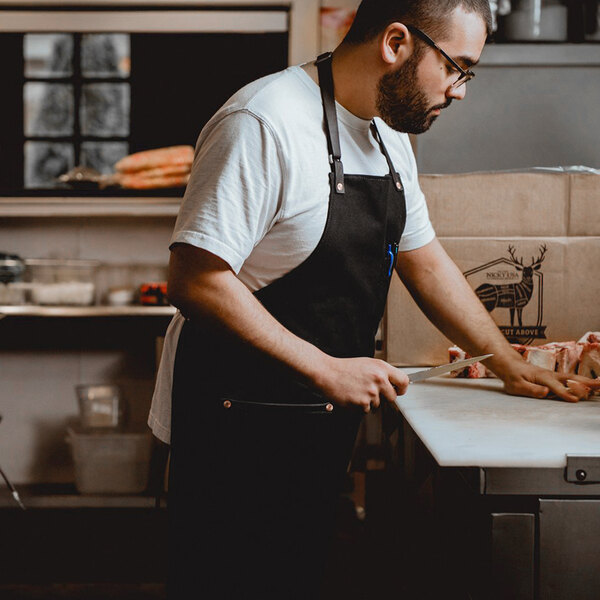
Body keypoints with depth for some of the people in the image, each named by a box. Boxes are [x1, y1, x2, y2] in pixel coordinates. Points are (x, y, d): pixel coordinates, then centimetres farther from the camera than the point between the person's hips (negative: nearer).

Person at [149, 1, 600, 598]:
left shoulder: (387, 134, 8)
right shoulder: (265, 124, -22)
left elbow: (423, 260, 19)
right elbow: (195, 282, -26)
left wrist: (510, 366, 17)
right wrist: (326, 370, -25)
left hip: (321, 416, 8)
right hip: (236, 419, -8)